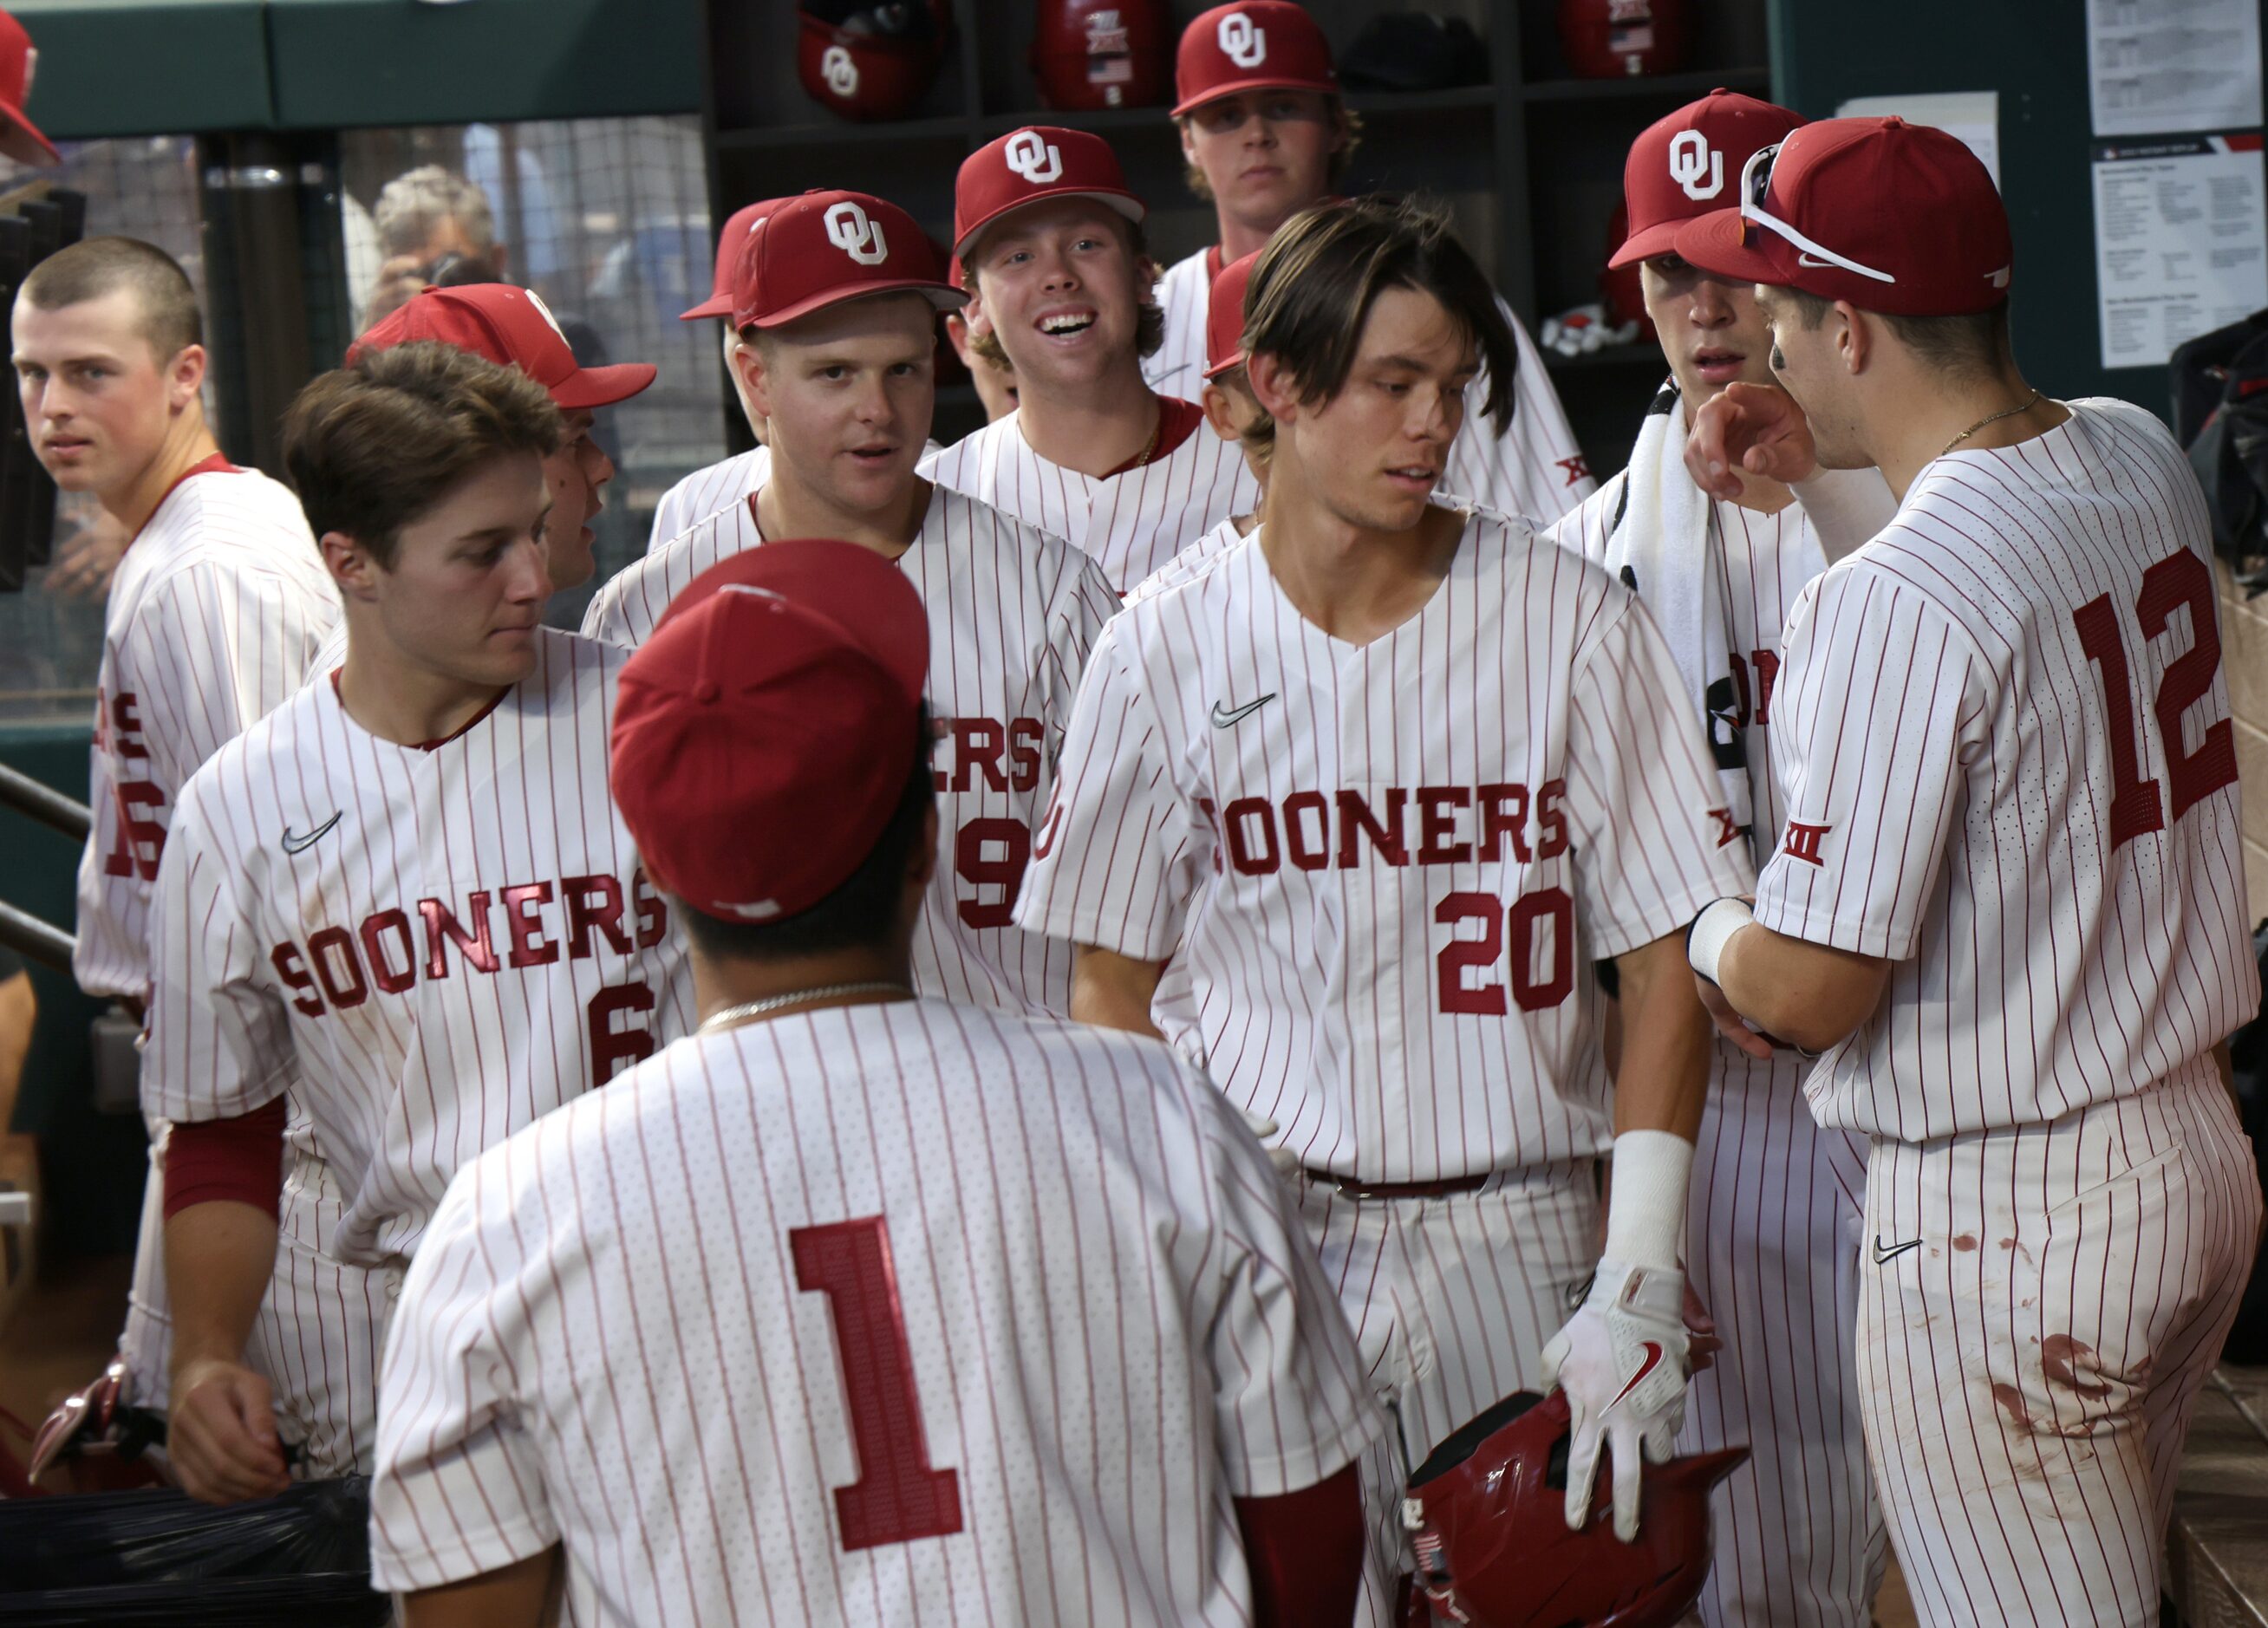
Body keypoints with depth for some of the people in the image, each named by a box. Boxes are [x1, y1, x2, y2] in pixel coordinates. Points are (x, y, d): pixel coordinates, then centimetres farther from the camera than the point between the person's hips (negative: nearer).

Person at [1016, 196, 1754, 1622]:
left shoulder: (1572, 621, -1)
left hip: (1514, 1235, 0)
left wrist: (1639, 1282, -11)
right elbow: (1114, 987, 7)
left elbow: (1664, 960, -3)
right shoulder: (1166, 651, 2)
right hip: (1257, 1230, 0)